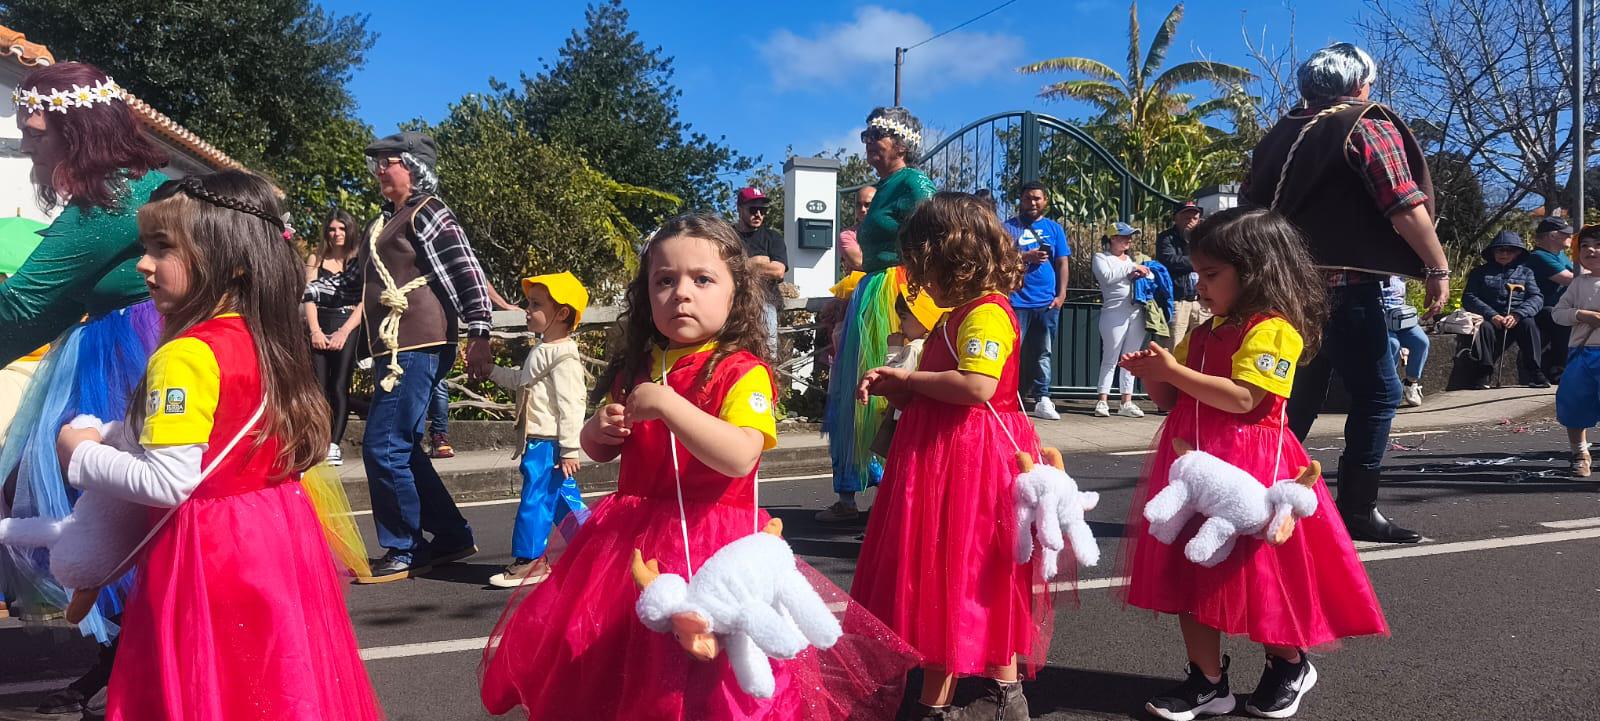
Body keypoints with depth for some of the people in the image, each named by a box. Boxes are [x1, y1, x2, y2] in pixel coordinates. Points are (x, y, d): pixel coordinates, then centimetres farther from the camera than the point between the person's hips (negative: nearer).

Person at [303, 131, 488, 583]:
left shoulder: (428, 214, -5)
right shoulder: (387, 222, 22)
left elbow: (466, 272, -13)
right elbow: (356, 284, 29)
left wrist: (479, 334, -21)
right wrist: (307, 289, 20)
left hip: (418, 347, -10)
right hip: (394, 349, 10)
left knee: (384, 446, -9)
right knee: (402, 449, 12)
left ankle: (404, 552, 2)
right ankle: (451, 537, 21)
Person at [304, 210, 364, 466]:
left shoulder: (360, 261, 8)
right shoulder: (316, 259, 15)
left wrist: (344, 331, -11)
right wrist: (315, 330, -9)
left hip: (349, 327, -2)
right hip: (319, 327, 2)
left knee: (339, 386, -10)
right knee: (318, 385, -7)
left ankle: (334, 445, -13)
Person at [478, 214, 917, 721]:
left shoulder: (742, 371, -11)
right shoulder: (639, 365, 9)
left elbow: (740, 457, -27)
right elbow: (598, 450, 21)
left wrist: (667, 404, -26)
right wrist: (599, 431, -2)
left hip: (710, 540, -6)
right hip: (634, 534, 7)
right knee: (604, 669, 13)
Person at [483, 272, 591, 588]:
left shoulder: (563, 355, -17)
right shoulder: (542, 351, 17)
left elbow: (571, 404, -21)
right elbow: (520, 380, 33)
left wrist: (569, 449, -22)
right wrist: (490, 370, 25)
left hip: (548, 443, -10)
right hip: (540, 443, 10)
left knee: (535, 500, -5)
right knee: (565, 499, 14)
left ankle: (529, 560, 3)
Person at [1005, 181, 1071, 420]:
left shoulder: (1054, 228, 13)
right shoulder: (1009, 227, 6)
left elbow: (1062, 263, 10)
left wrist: (1061, 295, 1)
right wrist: (1026, 257, -16)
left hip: (1047, 302, 3)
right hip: (1017, 300, -3)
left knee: (1043, 354, 6)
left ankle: (1042, 400, 10)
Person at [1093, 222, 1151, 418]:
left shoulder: (1132, 258, 22)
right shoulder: (1101, 257, 3)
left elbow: (1151, 275, 25)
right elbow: (1107, 277, -15)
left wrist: (1142, 273, 3)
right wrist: (1131, 268, -14)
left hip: (1137, 312, 6)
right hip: (1115, 312, -6)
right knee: (1110, 359, -5)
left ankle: (1127, 402, 10)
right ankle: (1102, 401, -1)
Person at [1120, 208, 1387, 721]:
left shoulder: (1273, 330, -11)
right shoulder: (1205, 332, 15)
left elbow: (1242, 398, -23)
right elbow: (1174, 400, 19)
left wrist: (1175, 371, -21)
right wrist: (1152, 375, -1)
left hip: (1248, 465, -8)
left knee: (1259, 572, 5)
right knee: (1189, 572, 7)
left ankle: (1290, 666, 30)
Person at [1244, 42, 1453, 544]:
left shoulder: (1281, 135, 16)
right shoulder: (1369, 127, -3)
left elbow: (1252, 206, 19)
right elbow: (1406, 210, -13)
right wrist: (1438, 268, -7)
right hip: (1345, 285, -7)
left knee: (1300, 396, 15)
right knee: (1377, 393, 1)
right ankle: (1357, 510, -1)